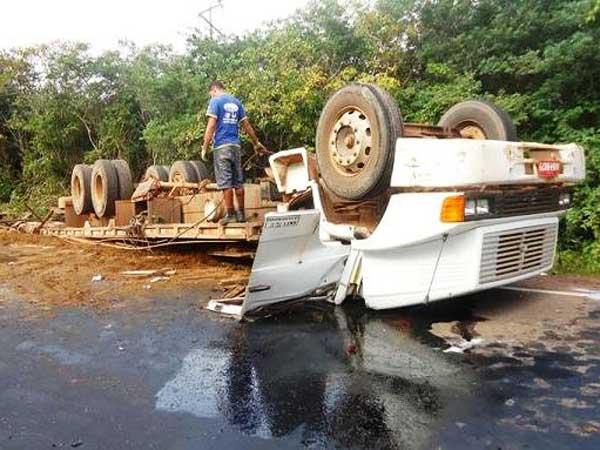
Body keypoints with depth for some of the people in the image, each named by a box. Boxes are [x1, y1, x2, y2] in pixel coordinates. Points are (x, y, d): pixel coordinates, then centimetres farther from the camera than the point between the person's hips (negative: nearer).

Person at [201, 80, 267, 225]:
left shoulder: (215, 101, -1)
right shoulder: (236, 102, 16)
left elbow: (211, 125, -10)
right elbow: (247, 125, 19)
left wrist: (205, 147, -8)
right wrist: (256, 143, 28)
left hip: (221, 146, -6)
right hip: (236, 146, 6)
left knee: (225, 182, -5)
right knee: (238, 181, 7)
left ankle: (230, 214, -5)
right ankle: (241, 213, 10)